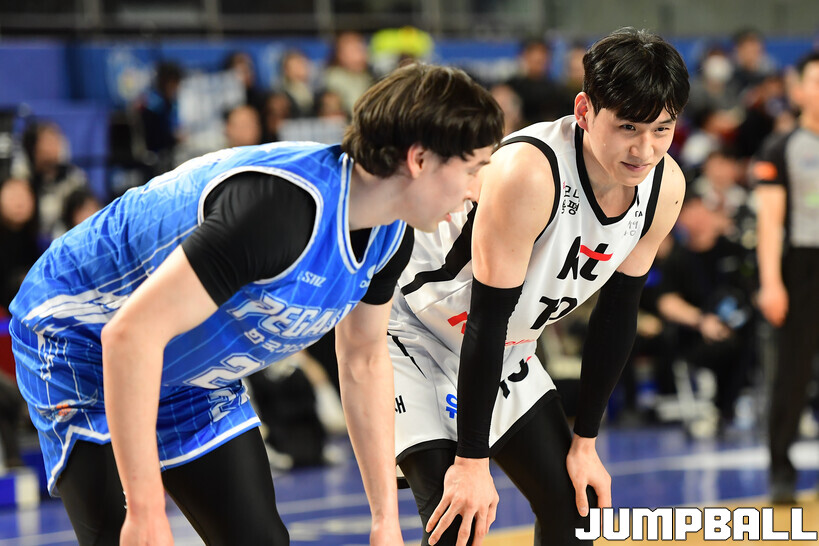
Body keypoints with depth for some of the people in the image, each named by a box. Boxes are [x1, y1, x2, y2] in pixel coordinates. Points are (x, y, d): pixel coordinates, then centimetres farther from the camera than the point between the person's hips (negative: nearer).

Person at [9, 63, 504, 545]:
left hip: (194, 371, 9)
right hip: (80, 339, -9)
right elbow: (130, 333, -39)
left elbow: (365, 362, 11)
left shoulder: (391, 236, -7)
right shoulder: (285, 205, -37)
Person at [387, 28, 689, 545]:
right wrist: (471, 461, -25)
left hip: (502, 349, 8)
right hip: (410, 328, -8)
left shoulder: (666, 187, -12)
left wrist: (584, 442, 4)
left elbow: (617, 313, 1)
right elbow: (487, 318, -30)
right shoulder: (529, 172, -35)